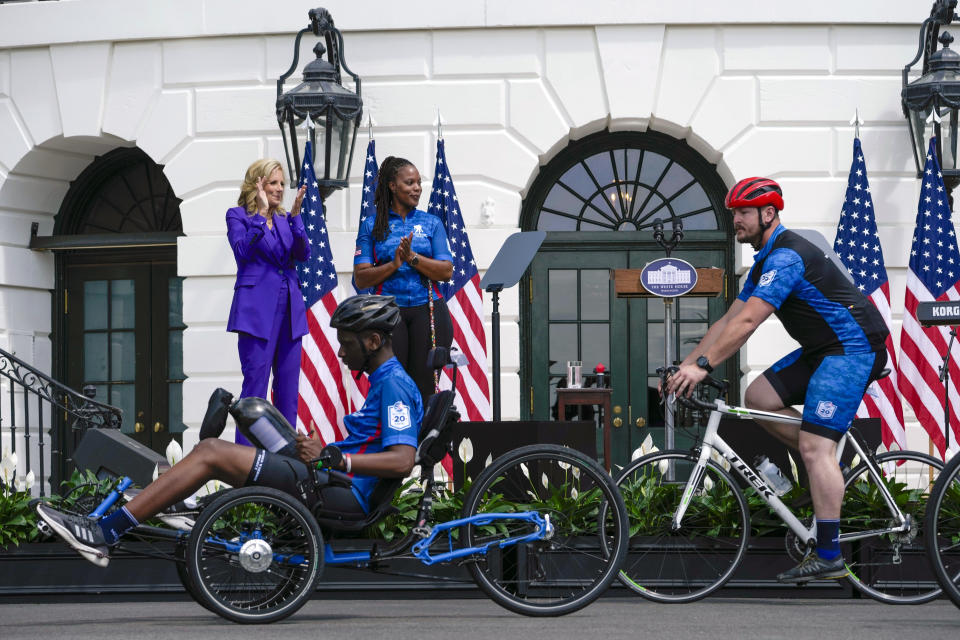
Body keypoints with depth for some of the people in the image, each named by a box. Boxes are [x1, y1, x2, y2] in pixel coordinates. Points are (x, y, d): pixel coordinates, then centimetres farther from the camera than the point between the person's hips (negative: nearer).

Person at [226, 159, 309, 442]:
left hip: (289, 309, 6)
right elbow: (242, 251, -13)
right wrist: (261, 214, -16)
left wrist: (295, 216, -8)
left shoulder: (284, 219, 17)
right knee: (255, 382, -9)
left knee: (288, 385, 5)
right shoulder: (238, 216, 3)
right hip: (257, 309, -6)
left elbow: (303, 254, 3)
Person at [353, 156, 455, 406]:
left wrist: (412, 257, -11)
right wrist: (393, 265, -15)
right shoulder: (372, 225, 7)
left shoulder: (431, 223, 11)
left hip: (427, 310, 1)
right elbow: (361, 278, 1)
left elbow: (447, 272, 2)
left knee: (424, 386, -1)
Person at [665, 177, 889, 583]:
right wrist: (686, 365, 7)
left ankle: (829, 557, -16)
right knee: (758, 397, 3)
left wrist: (703, 365, -30)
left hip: (855, 349, -10)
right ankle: (828, 469, 12)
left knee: (814, 446, -16)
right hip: (823, 350, 10)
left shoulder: (786, 256, -19)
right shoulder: (766, 261, 14)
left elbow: (748, 321, -28)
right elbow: (729, 321, 14)